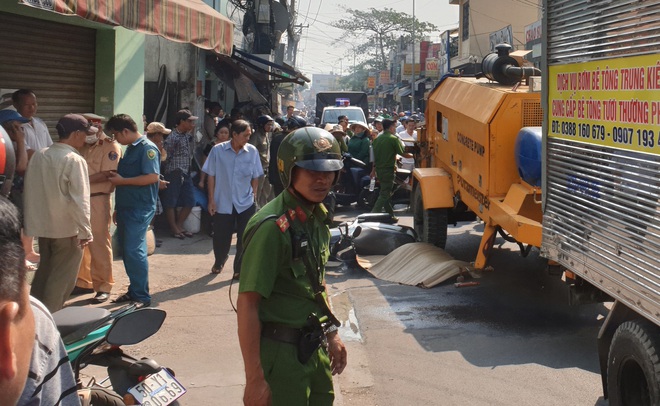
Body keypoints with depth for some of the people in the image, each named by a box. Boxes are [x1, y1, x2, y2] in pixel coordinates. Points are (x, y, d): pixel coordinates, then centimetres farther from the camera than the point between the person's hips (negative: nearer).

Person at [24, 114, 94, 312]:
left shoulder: (38, 156, 4)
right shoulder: (74, 160, -17)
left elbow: (30, 190, 11)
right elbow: (79, 200, -20)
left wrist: (32, 221, 21)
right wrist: (85, 231, -15)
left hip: (42, 225, 7)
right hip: (67, 229, -7)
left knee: (44, 272, 20)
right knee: (61, 278, 5)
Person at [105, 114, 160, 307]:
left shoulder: (147, 148, -12)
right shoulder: (130, 149, 17)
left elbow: (152, 177, -22)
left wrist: (122, 180, -16)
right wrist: (118, 208, 21)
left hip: (140, 209, -9)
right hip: (126, 208, 9)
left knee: (134, 251, -11)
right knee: (126, 250, 12)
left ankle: (142, 296, -4)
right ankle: (134, 291, 22)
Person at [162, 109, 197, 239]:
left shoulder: (187, 135, 9)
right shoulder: (172, 137, -14)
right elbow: (165, 157, -11)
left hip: (186, 173, 8)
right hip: (174, 174, -8)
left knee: (189, 201, 9)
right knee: (171, 203, 2)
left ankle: (179, 225, 22)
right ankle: (174, 229, 10)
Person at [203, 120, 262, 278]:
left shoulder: (252, 151, -5)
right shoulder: (218, 150, -8)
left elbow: (255, 177, 4)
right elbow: (211, 176, -2)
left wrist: (254, 196, 1)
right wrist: (211, 200, -3)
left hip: (246, 204, 1)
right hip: (223, 203, 0)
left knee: (244, 239, 1)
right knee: (221, 238, 11)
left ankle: (239, 269, 18)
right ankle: (219, 261, 40)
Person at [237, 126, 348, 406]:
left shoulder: (316, 215, 4)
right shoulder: (273, 226, -22)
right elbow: (247, 303, -23)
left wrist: (332, 334, 17)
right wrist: (254, 380, -24)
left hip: (314, 346, 8)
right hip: (281, 350, -8)